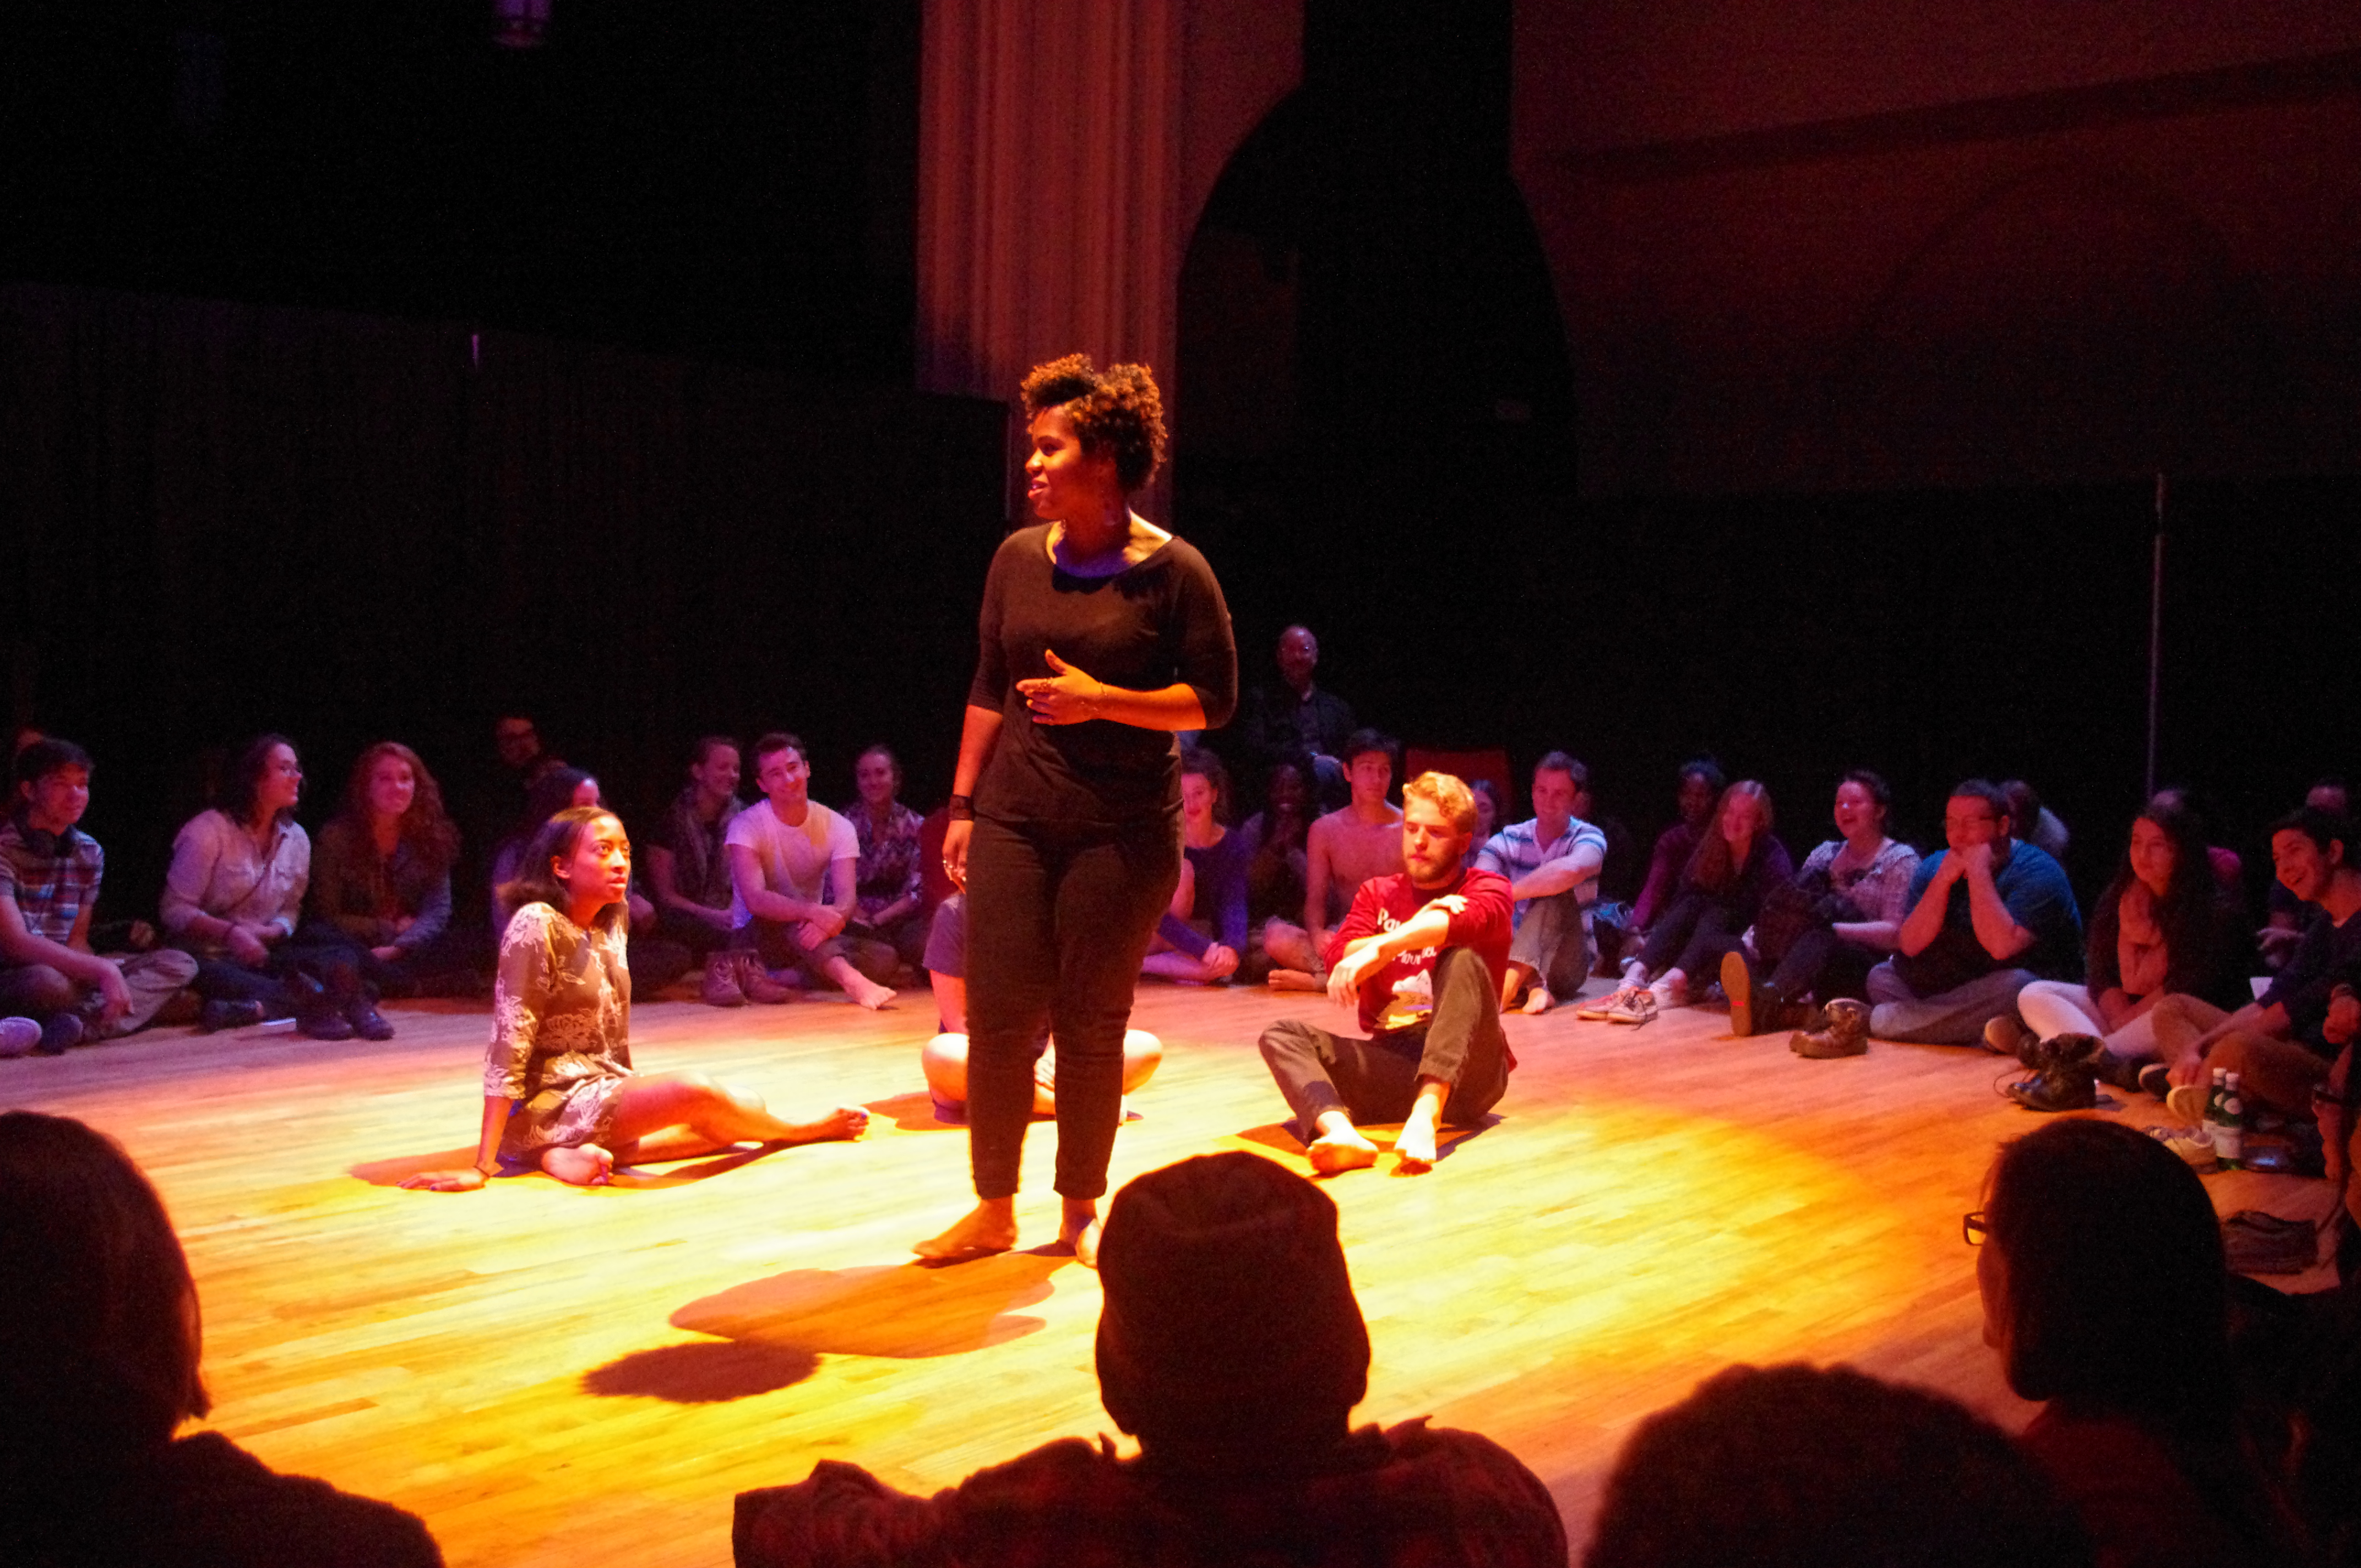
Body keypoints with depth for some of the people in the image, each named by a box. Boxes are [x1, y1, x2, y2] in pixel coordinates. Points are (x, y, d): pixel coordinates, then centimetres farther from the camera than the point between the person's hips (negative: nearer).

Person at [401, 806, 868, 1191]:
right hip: (547, 1105, -8)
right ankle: (799, 1131, 4)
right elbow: (509, 1041, -20)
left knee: (748, 1108, -6)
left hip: (604, 1088, 8)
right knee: (697, 1093, -27)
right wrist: (482, 1167, -22)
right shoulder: (536, 924, -16)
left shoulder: (612, 926, 6)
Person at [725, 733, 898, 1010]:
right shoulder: (747, 826, -12)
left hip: (811, 934, 5)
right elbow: (755, 899, -27)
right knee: (793, 923, -39)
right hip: (758, 936, -5)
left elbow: (847, 897, -15)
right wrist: (813, 912, -44)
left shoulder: (838, 827, -2)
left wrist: (830, 920, -41)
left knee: (883, 958, -20)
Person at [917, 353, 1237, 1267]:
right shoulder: (1019, 559, 7)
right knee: (997, 1018, 0)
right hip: (1014, 820, 4)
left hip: (1123, 830, -3)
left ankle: (1081, 1211, 20)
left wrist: (1100, 699, -16)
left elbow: (1213, 701, -4)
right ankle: (994, 1209, 16)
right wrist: (962, 804, 10)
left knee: (1092, 1025, 4)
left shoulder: (1172, 571, -5)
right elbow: (988, 689, 13)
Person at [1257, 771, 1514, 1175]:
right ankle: (1341, 1132, -49)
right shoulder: (1377, 893, 18)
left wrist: (1378, 949, -30)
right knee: (1282, 1034, -16)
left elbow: (1468, 921, -20)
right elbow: (1338, 961, -2)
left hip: (1463, 1073, -3)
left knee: (1463, 959, -27)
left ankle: (1426, 1116, -47)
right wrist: (1417, 929, -11)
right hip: (1390, 1061, 3)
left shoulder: (1487, 887, 8)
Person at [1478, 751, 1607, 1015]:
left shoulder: (1588, 838, -4)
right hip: (1516, 953, 2)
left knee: (1556, 893, -29)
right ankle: (1534, 987, -44)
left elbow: (1570, 870, -30)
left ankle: (1509, 983, -49)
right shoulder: (1509, 840, 5)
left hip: (1568, 963, -2)